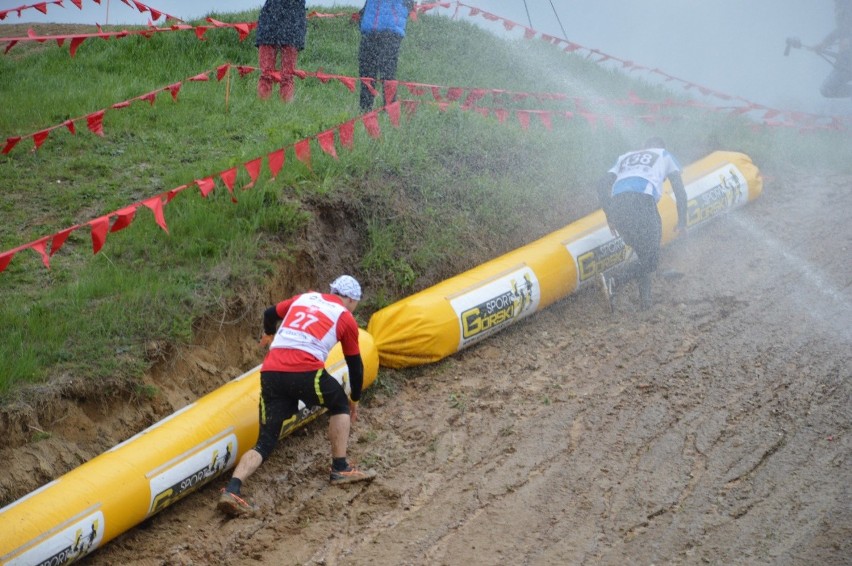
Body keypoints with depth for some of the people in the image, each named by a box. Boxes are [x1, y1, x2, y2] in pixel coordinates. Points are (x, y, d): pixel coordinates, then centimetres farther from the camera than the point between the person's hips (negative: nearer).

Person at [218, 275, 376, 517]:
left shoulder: (304, 298, 26)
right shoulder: (346, 318, 15)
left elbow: (270, 313, 38)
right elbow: (355, 364, 22)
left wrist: (269, 334, 61)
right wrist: (355, 399, 37)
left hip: (270, 372, 4)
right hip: (305, 372, -4)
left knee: (265, 442, 6)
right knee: (340, 405, 25)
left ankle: (232, 490, -14)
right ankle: (340, 469, 22)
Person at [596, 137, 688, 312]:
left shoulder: (625, 157, 37)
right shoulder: (665, 156, 29)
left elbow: (602, 184, 23)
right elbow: (680, 192, 23)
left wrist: (609, 216, 26)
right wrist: (682, 222, 30)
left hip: (617, 204, 4)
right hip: (642, 202, -4)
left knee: (644, 253, 22)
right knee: (649, 259, 1)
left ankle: (645, 299, 11)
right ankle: (613, 281, -24)